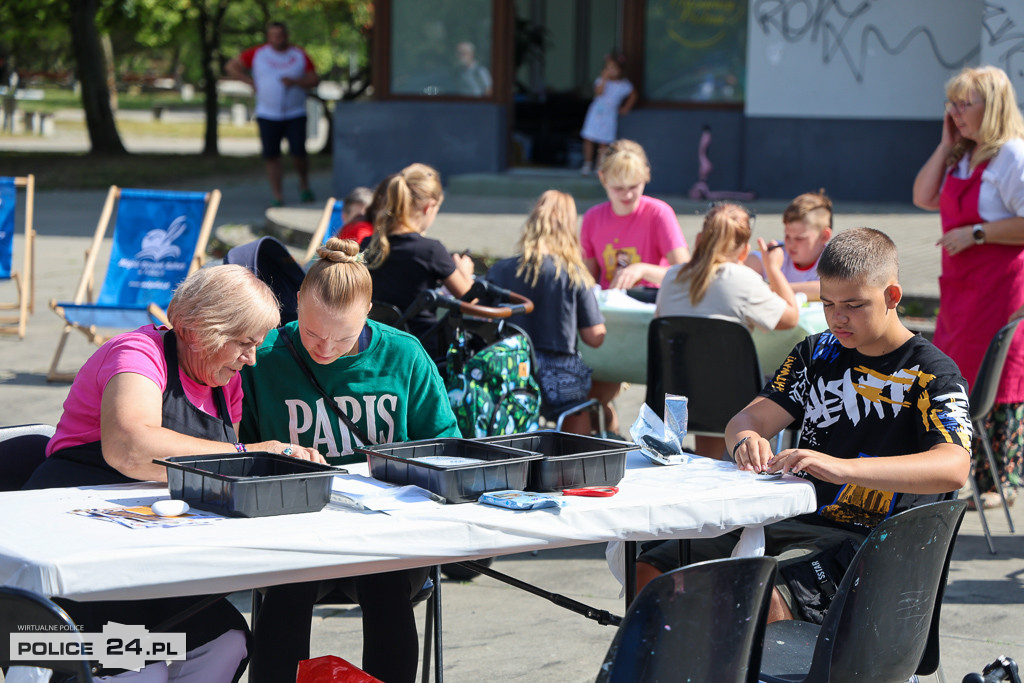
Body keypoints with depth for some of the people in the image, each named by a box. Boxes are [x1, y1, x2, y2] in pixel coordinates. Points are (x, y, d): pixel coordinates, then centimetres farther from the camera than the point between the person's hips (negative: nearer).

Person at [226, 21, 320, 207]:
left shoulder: (300, 55, 5)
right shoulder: (257, 54, 2)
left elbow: (314, 80, 3)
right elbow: (231, 66, 8)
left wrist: (295, 81, -15)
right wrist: (251, 82, 0)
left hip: (295, 115, 0)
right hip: (268, 115, 0)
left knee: (298, 153, -10)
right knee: (271, 156, -2)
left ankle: (304, 184, 18)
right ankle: (277, 196, 6)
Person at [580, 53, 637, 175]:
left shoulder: (624, 85, -3)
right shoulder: (601, 80, -5)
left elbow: (633, 95, 14)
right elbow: (599, 92, -23)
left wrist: (625, 108, 10)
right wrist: (604, 79, -25)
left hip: (609, 116, -1)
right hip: (595, 114, 1)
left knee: (603, 143, -2)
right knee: (588, 139, 1)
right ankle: (587, 164, 17)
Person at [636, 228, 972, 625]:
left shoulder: (932, 373, -5)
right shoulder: (817, 354, 15)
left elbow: (954, 467, -23)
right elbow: (748, 418, 11)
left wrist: (843, 467, -35)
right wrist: (747, 440, -17)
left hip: (866, 543, -7)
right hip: (791, 521, 7)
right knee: (648, 573, -8)